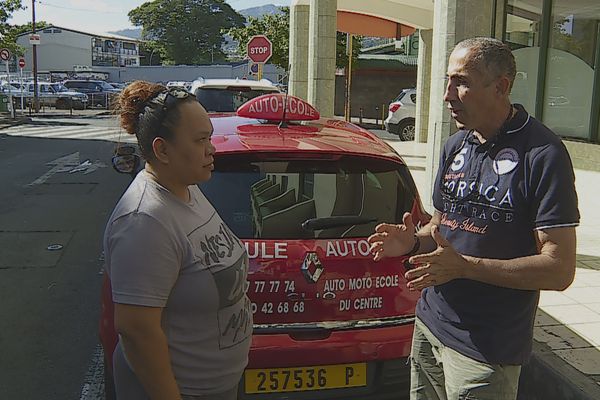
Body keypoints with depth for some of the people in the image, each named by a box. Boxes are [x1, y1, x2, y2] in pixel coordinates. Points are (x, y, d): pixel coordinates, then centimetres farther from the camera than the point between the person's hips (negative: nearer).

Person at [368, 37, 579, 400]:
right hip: (429, 326, 7)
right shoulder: (456, 145, 8)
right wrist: (413, 242, -4)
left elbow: (560, 270, -19)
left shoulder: (542, 154, -16)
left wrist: (464, 266, -25)